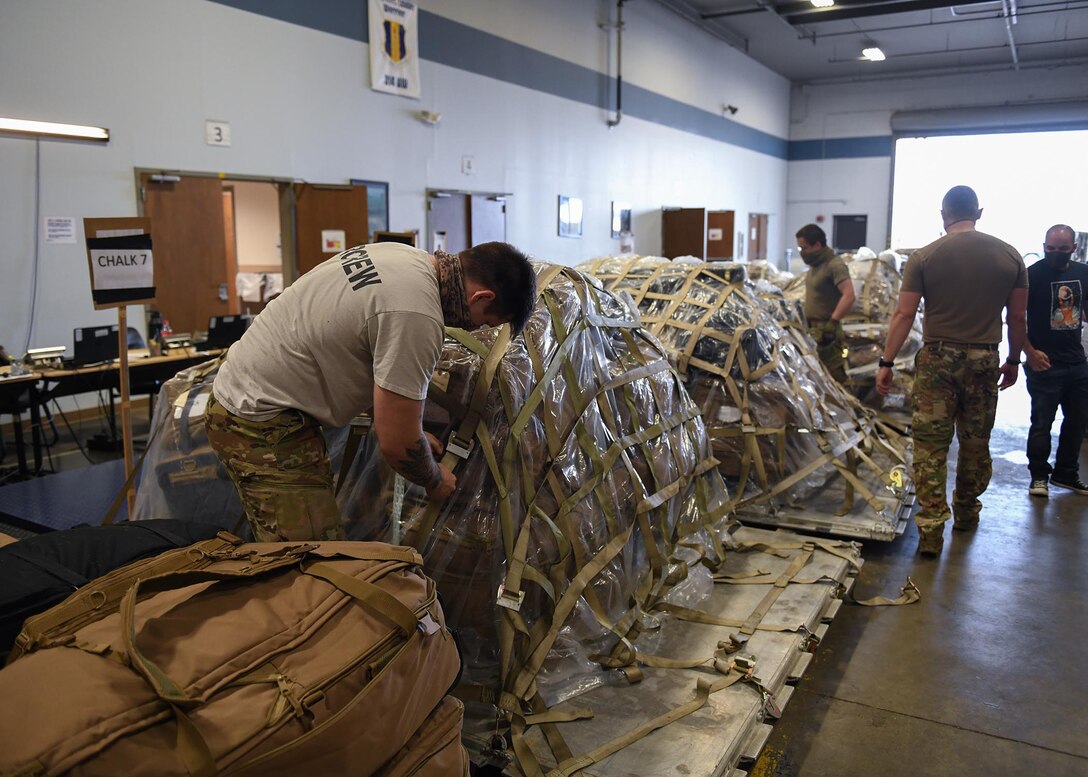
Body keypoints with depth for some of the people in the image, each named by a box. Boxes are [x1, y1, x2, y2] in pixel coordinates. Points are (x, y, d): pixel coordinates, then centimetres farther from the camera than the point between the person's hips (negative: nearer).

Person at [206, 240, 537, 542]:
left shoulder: (404, 255, 3)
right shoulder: (417, 316, -27)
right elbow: (396, 443, -21)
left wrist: (413, 435, 17)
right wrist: (435, 481, 0)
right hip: (264, 426, -10)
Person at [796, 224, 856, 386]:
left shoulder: (835, 265, -15)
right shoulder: (814, 265, 15)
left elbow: (849, 296, -25)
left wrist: (833, 322, -26)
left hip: (826, 332, -9)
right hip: (812, 330, 9)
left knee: (836, 376, -9)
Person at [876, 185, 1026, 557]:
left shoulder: (924, 257, -5)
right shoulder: (1009, 255, 3)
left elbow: (904, 315, -7)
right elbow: (1017, 316, 7)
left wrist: (886, 363, -2)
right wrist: (1014, 360, 20)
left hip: (938, 359, -2)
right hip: (985, 360, 3)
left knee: (931, 446, 2)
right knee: (976, 443, 17)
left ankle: (931, 527, 1)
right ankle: (967, 513, 33)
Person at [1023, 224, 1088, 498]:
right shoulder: (1032, 275, -9)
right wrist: (1030, 352, -17)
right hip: (1044, 363, -6)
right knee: (1042, 423, -1)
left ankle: (1066, 474, 26)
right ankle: (1039, 476, 12)